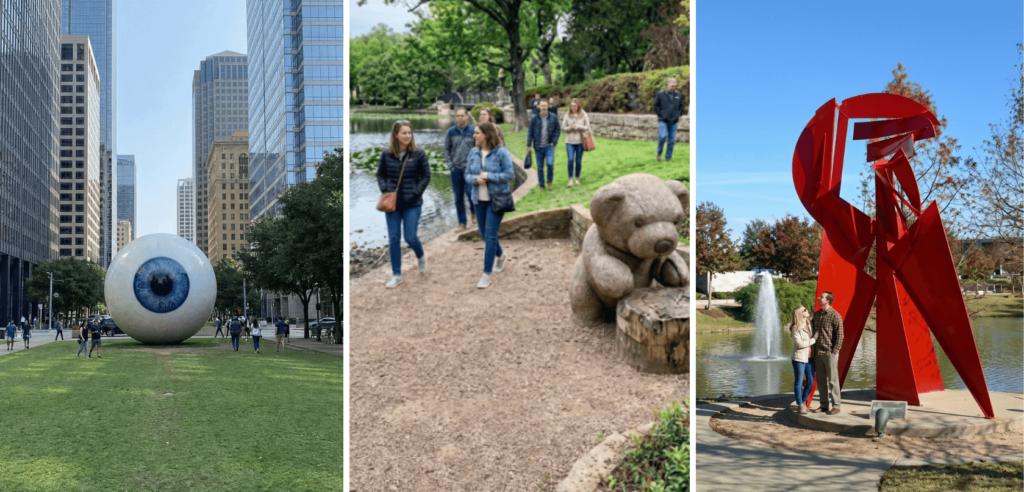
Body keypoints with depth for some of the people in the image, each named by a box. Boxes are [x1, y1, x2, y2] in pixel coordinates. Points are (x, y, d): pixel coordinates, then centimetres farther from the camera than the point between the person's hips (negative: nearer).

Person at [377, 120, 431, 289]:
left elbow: (426, 176, -2)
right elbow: (380, 174, 9)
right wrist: (385, 190, -6)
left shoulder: (418, 153, -7)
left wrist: (415, 193, -10)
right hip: (392, 203, 2)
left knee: (410, 237, -2)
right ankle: (396, 275, 15)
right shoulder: (386, 154, -2)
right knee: (393, 239, 4)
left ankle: (421, 256, 33)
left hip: (412, 204, -2)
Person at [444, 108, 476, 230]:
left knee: (470, 192, -12)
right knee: (458, 197, 5)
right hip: (456, 169, 2)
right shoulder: (451, 132, 4)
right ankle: (462, 222, 16)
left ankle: (474, 212, 18)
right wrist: (450, 165, 1)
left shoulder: (473, 131, -1)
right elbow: (447, 149, 10)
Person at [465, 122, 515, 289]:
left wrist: (488, 176, -19)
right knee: (485, 234, 15)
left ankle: (487, 274, -4)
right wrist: (475, 179, -16)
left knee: (490, 235, -10)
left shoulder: (501, 152, -12)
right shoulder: (473, 152, 2)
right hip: (479, 199, 6)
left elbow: (510, 175, -13)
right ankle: (501, 255, 44)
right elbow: (467, 175, 6)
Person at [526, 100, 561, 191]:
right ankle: (541, 185, 19)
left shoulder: (553, 118, 1)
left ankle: (549, 182, 6)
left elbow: (558, 130, 7)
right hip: (539, 147, 1)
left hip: (549, 146, -1)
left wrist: (554, 141, -3)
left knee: (550, 163, -17)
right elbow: (530, 133, 3)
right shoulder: (534, 119, 0)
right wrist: (528, 146, 0)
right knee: (540, 167, 6)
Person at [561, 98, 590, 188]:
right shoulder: (567, 115, -1)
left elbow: (587, 127, -1)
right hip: (570, 141, 0)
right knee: (570, 159, -12)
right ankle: (570, 179, -3)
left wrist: (578, 126, -15)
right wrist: (571, 127, -15)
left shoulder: (583, 115, -2)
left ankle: (577, 178, 24)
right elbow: (563, 128, 3)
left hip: (580, 141, 0)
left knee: (578, 161, 7)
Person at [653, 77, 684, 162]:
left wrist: (678, 115, 6)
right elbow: (656, 106, 1)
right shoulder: (660, 94, -4)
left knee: (672, 140, 3)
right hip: (663, 121, -3)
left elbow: (681, 106, 18)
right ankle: (659, 152, 4)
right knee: (663, 136, -19)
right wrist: (661, 115, -6)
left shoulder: (678, 95, 6)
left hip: (674, 121, 4)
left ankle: (668, 157, 12)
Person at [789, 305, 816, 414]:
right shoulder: (796, 328, -11)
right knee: (799, 382, 4)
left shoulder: (809, 325, 9)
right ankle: (800, 405, 13)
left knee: (810, 382, 9)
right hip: (799, 358, -6)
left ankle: (804, 402, 27)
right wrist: (813, 340, -12)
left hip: (809, 358, 6)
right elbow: (799, 343, -17)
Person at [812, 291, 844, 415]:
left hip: (830, 353, -6)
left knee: (833, 380, -1)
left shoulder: (835, 315, -9)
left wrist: (834, 352, -14)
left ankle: (836, 405, 5)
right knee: (821, 381, 9)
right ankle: (824, 405, 17)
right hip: (818, 353, 6)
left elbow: (840, 335, -10)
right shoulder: (816, 314, 11)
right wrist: (813, 350, 10)